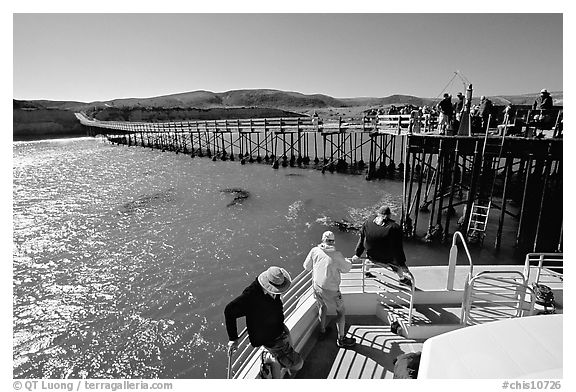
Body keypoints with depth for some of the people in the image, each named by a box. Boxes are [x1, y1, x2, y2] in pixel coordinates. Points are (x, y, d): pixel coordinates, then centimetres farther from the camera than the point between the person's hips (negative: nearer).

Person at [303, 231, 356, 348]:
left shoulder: (315, 251, -11)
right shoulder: (336, 255, -22)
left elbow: (306, 267, 0)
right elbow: (346, 269, -6)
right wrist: (350, 262, 14)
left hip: (316, 286, 5)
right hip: (330, 290, -5)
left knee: (322, 307, 29)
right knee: (341, 311, 16)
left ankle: (322, 331, 47)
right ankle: (341, 339, 27)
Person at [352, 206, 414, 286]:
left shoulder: (368, 221, -17)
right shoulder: (394, 228, -28)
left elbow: (362, 239, -5)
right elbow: (397, 249, -19)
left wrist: (358, 254, 8)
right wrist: (402, 264, -5)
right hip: (387, 259, -3)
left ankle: (367, 271, 54)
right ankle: (401, 278, 48)